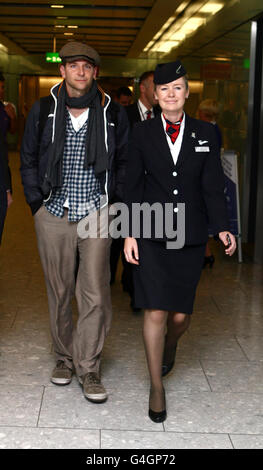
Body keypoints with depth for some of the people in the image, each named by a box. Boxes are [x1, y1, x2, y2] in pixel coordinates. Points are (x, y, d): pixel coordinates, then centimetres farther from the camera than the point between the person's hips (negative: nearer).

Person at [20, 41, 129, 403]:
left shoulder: (113, 114, 3)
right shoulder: (43, 111, 4)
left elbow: (123, 162, 11)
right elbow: (28, 160, 11)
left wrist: (114, 200, 3)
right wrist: (36, 202, 4)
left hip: (97, 214, -1)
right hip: (54, 214, 1)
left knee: (95, 294, -5)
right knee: (59, 292, 10)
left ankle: (88, 368, 8)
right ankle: (65, 356, 27)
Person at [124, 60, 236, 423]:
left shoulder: (205, 133, 5)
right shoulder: (142, 133, 2)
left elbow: (212, 186, 2)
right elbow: (133, 187, 3)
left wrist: (222, 227, -9)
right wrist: (129, 234, -3)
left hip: (190, 237, 1)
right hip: (151, 236, -1)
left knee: (180, 314, 6)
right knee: (156, 312, -5)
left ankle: (170, 346, 43)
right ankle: (157, 387, 11)